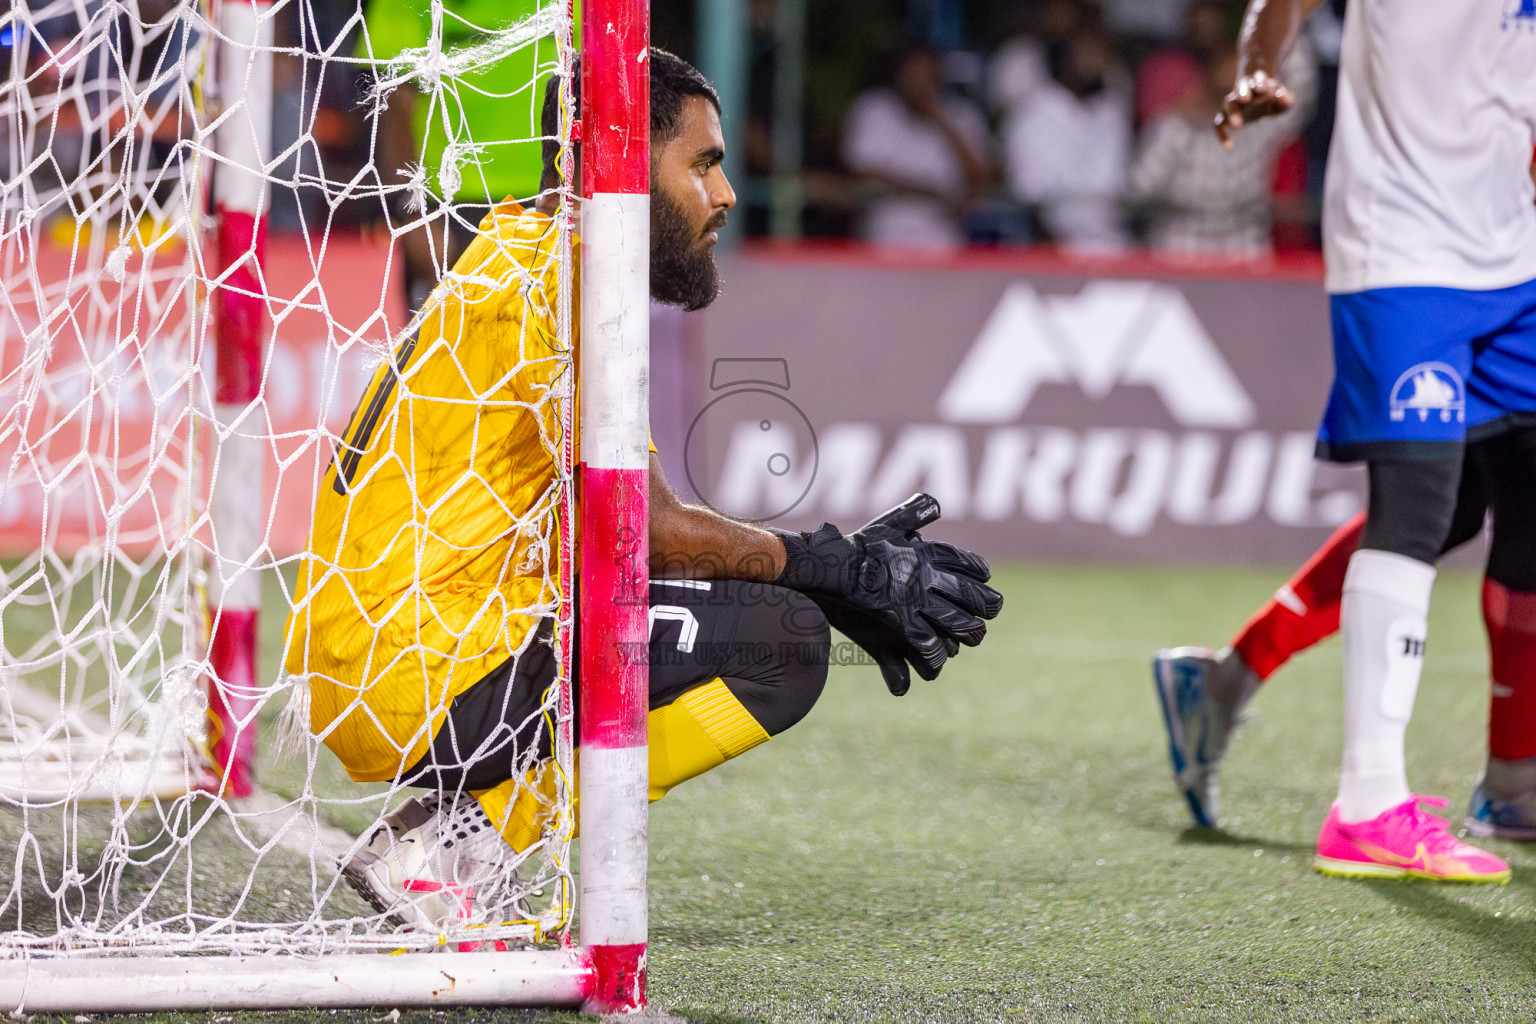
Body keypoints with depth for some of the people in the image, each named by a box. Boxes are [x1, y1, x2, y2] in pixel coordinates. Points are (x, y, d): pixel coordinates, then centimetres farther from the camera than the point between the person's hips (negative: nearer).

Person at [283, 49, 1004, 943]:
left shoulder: (517, 255, 20)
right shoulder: (566, 274, -11)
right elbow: (638, 527, -15)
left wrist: (841, 570, 11)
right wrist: (839, 570, -4)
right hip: (423, 672, -10)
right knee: (781, 644, -14)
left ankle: (443, 826, 9)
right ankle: (467, 842, -12)